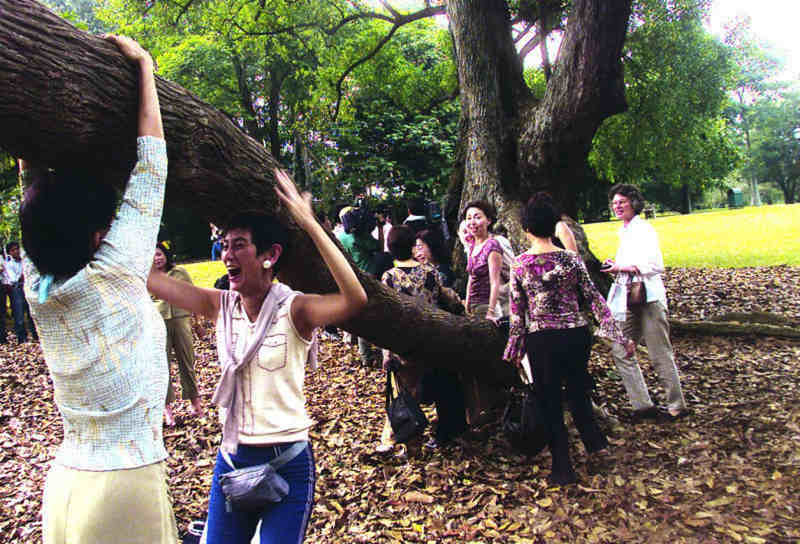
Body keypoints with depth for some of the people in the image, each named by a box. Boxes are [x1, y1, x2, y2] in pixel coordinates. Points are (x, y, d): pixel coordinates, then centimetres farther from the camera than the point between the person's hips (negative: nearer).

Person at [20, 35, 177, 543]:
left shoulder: (39, 287, -3)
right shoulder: (112, 275, -18)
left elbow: (33, 186, 10)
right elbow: (150, 167, -11)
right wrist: (144, 66, -2)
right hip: (125, 486, -6)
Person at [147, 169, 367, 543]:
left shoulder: (293, 309, -17)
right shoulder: (220, 306, -2)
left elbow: (355, 300, -36)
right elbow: (148, 277, -4)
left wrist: (310, 224, -40)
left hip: (287, 462, -5)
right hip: (231, 459, 5)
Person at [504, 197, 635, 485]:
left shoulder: (519, 265, -5)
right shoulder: (571, 259, -2)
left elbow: (517, 311, -2)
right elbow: (595, 298, -1)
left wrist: (515, 348, 9)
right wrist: (619, 336, 4)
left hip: (541, 340, -1)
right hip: (577, 334, 2)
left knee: (550, 401, 11)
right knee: (577, 389, 24)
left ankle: (563, 468, 18)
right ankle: (593, 439, 32)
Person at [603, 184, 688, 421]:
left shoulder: (644, 229, -9)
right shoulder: (624, 231, 17)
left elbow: (655, 266, -18)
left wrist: (623, 268, -19)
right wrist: (615, 264, 9)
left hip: (648, 297, -9)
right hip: (628, 300, 9)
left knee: (660, 354, -1)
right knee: (620, 351, 5)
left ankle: (676, 406, 14)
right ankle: (643, 405, 13)